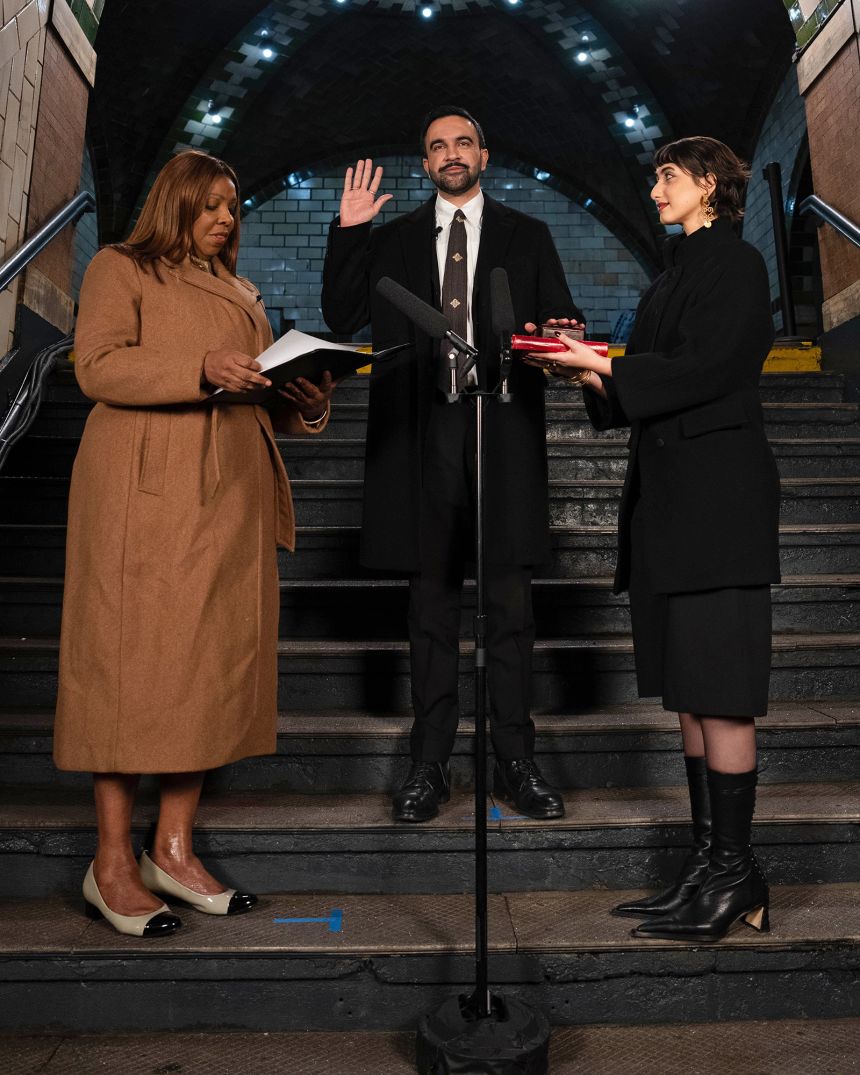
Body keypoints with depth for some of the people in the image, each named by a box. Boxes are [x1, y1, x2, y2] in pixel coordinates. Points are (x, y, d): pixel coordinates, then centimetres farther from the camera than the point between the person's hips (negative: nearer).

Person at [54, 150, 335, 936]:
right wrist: (202, 368, -19)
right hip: (146, 491, -6)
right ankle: (113, 862, 5)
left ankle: (174, 847, 13)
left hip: (228, 495, 6)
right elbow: (97, 365, -7)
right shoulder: (121, 268, 9)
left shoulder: (241, 292, 27)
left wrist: (308, 401, 2)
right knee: (133, 659, -6)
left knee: (215, 659, 3)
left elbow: (264, 396, 24)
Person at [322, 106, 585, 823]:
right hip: (425, 434, 1)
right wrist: (347, 231, 2)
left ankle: (516, 762, 12)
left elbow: (565, 324, 11)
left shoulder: (527, 237, 16)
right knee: (432, 600, 4)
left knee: (510, 600, 1)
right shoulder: (391, 241, 18)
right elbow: (341, 317, 9)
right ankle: (431, 764, 13)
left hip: (504, 433, 0)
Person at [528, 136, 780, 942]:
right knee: (688, 689, 8)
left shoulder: (734, 263, -2)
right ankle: (708, 863, 18)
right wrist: (589, 371, 6)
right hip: (668, 493, 9)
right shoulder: (679, 271, 23)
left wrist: (604, 366, -10)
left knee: (717, 688, -7)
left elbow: (709, 369, -14)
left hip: (715, 495, -9)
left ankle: (735, 876, 5)